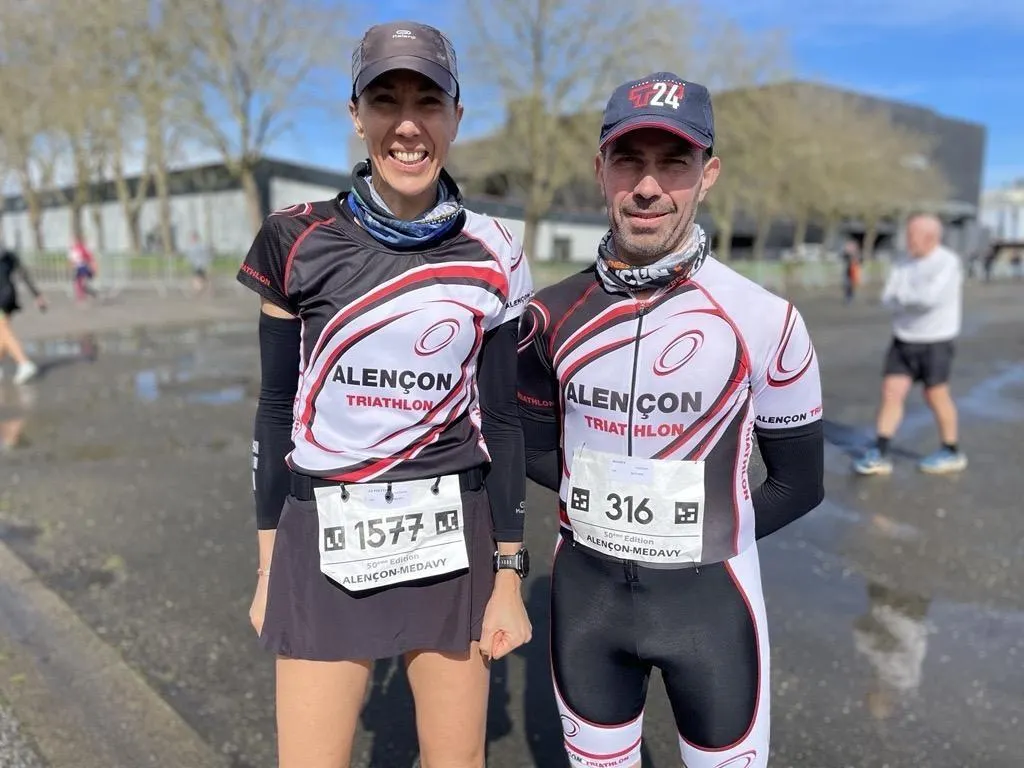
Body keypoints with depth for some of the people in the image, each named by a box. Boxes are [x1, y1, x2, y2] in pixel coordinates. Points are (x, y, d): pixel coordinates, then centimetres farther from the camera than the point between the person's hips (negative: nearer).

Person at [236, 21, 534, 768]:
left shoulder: (491, 256, -2)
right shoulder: (298, 241, -3)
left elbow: (501, 418, 1)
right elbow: (277, 408, 2)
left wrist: (509, 575, 0)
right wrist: (268, 565, 5)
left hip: (452, 537, 1)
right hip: (324, 539, 0)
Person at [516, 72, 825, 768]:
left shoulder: (762, 319, -13)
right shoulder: (554, 318, -6)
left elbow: (799, 483, -3)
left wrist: (703, 537, -5)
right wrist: (603, 511, -5)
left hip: (708, 596, -2)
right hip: (583, 589, 3)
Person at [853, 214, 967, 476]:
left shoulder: (948, 263, -15)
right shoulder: (903, 265, 5)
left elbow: (930, 297, -28)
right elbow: (888, 299, -4)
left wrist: (903, 296, -12)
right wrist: (917, 299, -20)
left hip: (936, 342, -6)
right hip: (903, 340, 6)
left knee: (936, 396, 4)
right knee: (891, 392, -1)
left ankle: (952, 453, 23)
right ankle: (879, 455, 0)